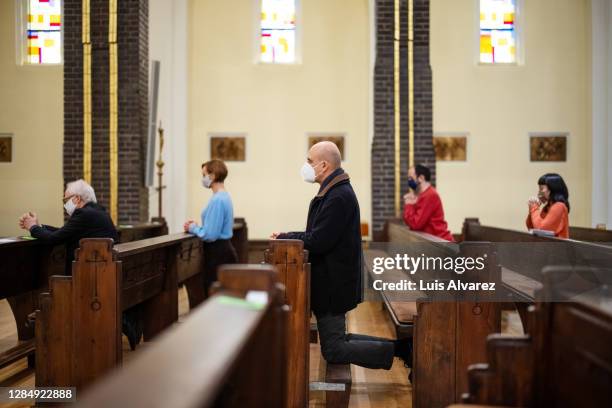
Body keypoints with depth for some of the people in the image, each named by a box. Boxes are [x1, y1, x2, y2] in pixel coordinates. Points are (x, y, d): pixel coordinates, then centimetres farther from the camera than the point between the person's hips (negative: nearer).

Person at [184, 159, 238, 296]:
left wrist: (193, 228, -6)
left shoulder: (217, 200, -20)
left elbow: (210, 235, -22)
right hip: (223, 250, 10)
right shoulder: (224, 196, 11)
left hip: (218, 253, -10)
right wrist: (197, 226, 10)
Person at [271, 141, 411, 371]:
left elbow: (318, 242, -27)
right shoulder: (335, 191, 11)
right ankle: (402, 347, 20)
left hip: (333, 284, -10)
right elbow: (318, 236, 12)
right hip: (332, 281, 10)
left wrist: (283, 238, -13)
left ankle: (398, 350, 3)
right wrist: (287, 236, 0)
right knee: (337, 340, 18)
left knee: (333, 351, -2)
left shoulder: (338, 197, -22)